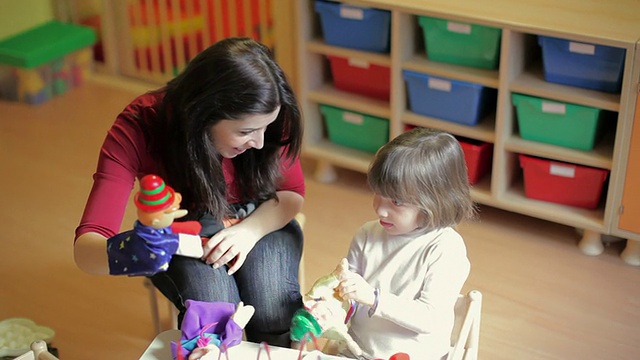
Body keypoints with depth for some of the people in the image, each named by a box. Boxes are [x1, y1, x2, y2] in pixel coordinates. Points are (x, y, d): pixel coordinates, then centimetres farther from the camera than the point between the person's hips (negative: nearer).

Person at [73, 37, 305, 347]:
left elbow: (292, 193, -6)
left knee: (274, 313, -27)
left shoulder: (266, 115, -23)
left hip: (260, 221, 2)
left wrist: (250, 231, -27)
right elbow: (85, 247, -34)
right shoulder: (137, 128, -28)